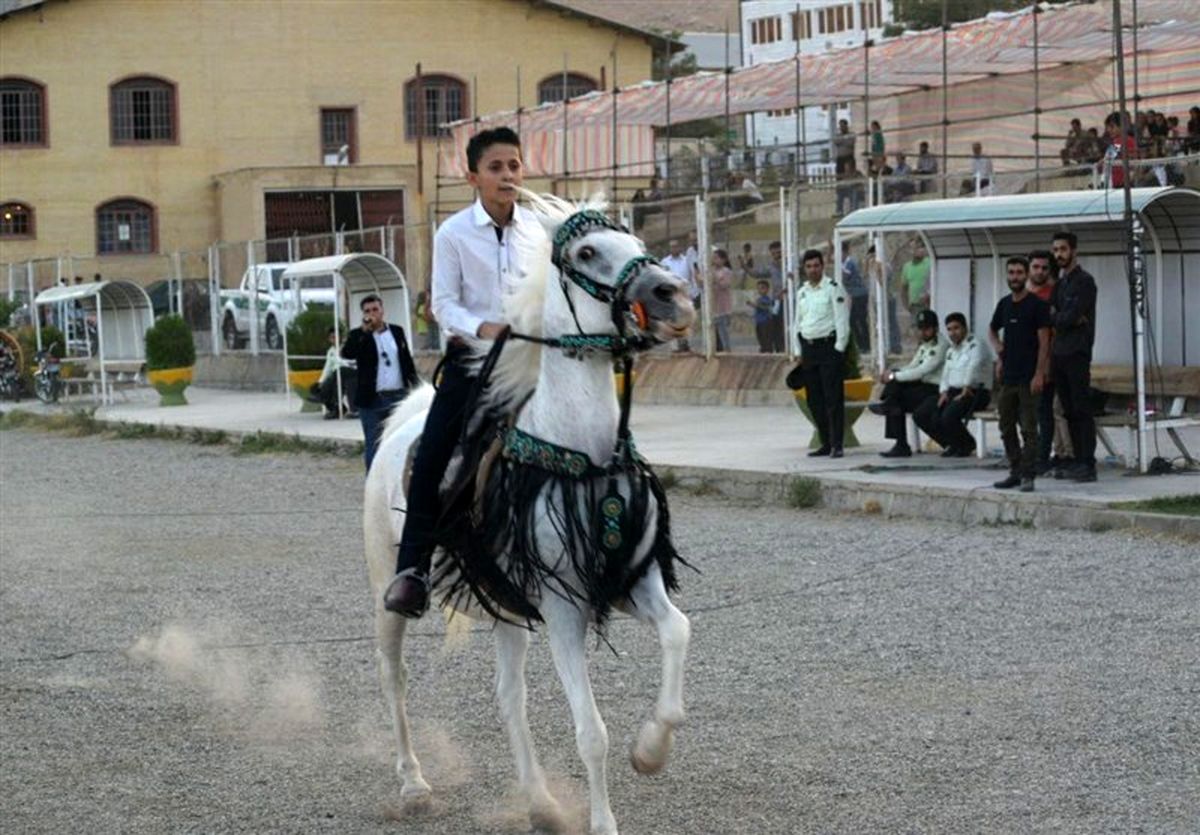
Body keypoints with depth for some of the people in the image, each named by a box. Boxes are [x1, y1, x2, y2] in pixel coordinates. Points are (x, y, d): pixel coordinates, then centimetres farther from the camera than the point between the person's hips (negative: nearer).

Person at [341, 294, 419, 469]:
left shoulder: (397, 331, 9)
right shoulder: (358, 336, 1)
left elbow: (407, 360, 14)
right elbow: (346, 354, -18)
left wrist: (416, 386, 8)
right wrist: (364, 331, -22)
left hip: (399, 397, 3)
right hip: (372, 400, -3)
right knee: (373, 447, 0)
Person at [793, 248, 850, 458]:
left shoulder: (833, 289, -5)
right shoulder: (802, 292, 15)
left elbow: (842, 320, -9)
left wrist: (839, 348, -14)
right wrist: (799, 351, 14)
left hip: (829, 346, -7)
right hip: (808, 347, 7)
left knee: (833, 398, -8)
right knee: (814, 399, 8)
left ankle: (836, 444, -8)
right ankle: (825, 443, 15)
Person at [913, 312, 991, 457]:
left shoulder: (975, 345, -7)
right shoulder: (951, 350, 21)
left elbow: (974, 368, -19)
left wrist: (965, 392, -21)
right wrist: (944, 392, 5)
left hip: (975, 393, -9)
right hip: (953, 391, 9)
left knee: (948, 416, -35)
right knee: (920, 414, -7)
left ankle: (967, 445, -5)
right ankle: (952, 445, 7)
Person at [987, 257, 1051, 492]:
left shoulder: (1037, 305, -7)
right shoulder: (1004, 304, 11)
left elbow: (1044, 342, -10)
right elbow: (992, 330, 30)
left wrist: (1039, 374, -17)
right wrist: (998, 347, 9)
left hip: (1028, 378, -7)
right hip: (1007, 377, 7)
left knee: (1028, 429, -6)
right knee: (1007, 428, 10)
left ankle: (1028, 476, -4)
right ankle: (1015, 472, 18)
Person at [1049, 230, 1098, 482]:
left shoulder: (1084, 281, -7)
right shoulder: (1059, 283, 19)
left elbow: (1071, 317, -15)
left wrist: (1054, 318, 3)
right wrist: (1065, 319, -9)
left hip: (1077, 354, -8)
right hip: (1059, 353, 8)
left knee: (1081, 411, -9)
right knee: (1070, 411, 8)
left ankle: (1088, 464, -11)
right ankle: (1078, 461, 12)